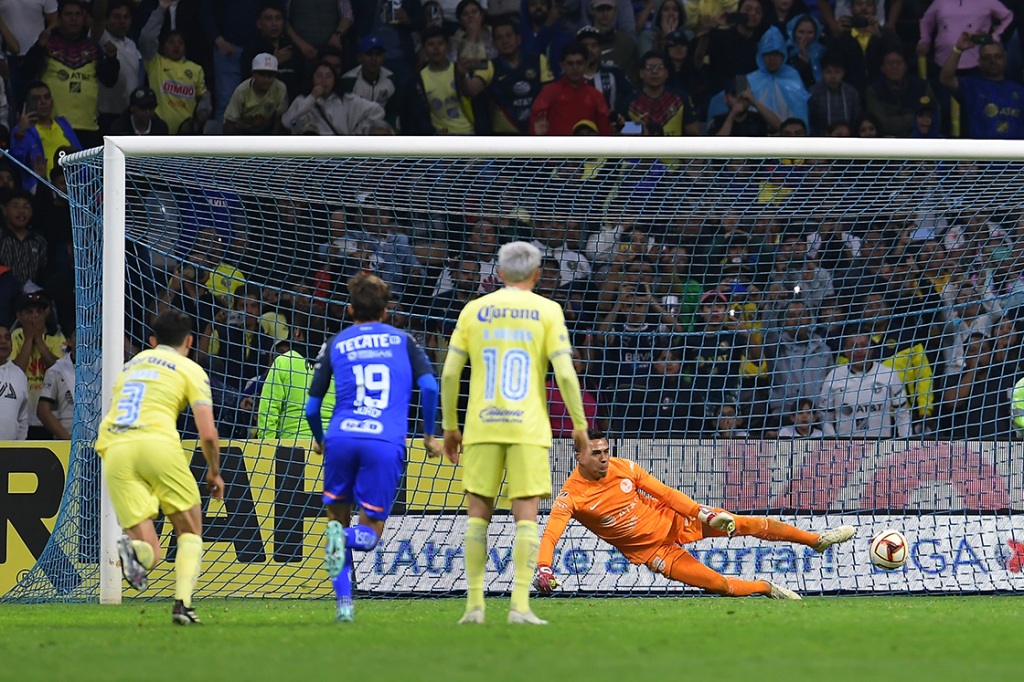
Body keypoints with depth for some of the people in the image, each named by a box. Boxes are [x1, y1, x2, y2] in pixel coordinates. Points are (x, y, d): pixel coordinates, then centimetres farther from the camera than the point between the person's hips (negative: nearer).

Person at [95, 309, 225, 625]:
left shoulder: (130, 366, 30)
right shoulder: (190, 370, 13)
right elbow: (208, 434, 5)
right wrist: (215, 473, 20)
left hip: (112, 451, 4)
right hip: (158, 443, -4)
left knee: (148, 551, 2)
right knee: (190, 532, 13)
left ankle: (132, 549, -34)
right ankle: (182, 603, -9)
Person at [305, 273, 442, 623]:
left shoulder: (336, 345, 16)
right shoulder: (402, 341, 16)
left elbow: (311, 407, 15)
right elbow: (429, 387, 1)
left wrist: (319, 440, 34)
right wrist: (429, 435, 14)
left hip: (341, 438, 1)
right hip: (386, 444, -1)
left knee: (338, 514, 16)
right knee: (370, 532, 10)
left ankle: (344, 603, 0)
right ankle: (347, 537, -27)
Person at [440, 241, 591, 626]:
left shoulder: (474, 311, 7)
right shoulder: (546, 312, 1)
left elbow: (449, 373, 5)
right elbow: (565, 373, -6)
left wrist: (449, 428, 14)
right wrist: (580, 427, 2)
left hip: (481, 427, 2)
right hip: (528, 427, -2)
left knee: (478, 514, 8)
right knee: (526, 517, -2)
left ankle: (474, 604, 3)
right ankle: (520, 605, -11)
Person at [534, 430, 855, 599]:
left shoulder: (624, 468, -11)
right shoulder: (571, 497, -22)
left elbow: (665, 492, -4)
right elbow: (550, 535, -31)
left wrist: (703, 513, -12)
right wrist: (543, 569, -50)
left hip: (671, 520, 3)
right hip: (650, 550, -3)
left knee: (749, 524, -2)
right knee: (717, 584, -15)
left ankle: (817, 539, 17)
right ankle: (767, 589, 15)